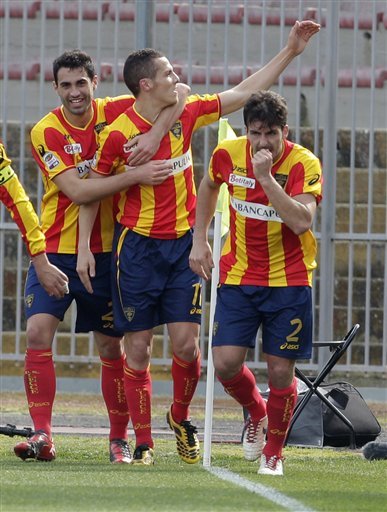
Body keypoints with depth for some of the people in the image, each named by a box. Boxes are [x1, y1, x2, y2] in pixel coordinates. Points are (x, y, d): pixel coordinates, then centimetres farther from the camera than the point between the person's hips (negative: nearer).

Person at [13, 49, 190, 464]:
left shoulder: (116, 112, -3)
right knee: (38, 333, -15)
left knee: (112, 347, 6)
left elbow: (180, 92, -7)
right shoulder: (45, 133, -9)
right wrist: (135, 175, -28)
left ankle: (119, 438, 16)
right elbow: (76, 190, -20)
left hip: (105, 251, 1)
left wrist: (155, 135, -23)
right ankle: (42, 435, -15)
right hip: (56, 249, -1)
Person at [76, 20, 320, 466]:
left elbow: (244, 91, 10)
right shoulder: (118, 134, -11)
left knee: (186, 343, -4)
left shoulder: (187, 115, 2)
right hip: (137, 246, -3)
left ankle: (180, 417, 22)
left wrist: (290, 51, 9)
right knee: (137, 347, -1)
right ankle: (143, 441, 7)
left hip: (181, 245, 3)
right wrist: (84, 247, -5)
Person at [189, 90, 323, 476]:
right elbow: (209, 186, 18)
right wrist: (200, 239, 14)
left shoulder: (304, 164, -16)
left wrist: (266, 177, -33)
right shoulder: (228, 154, -5)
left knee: (280, 370, -1)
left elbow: (302, 221, -30)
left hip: (289, 281, -3)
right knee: (225, 363, -7)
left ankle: (273, 452, 20)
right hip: (238, 276, 3)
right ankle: (257, 413, 26)